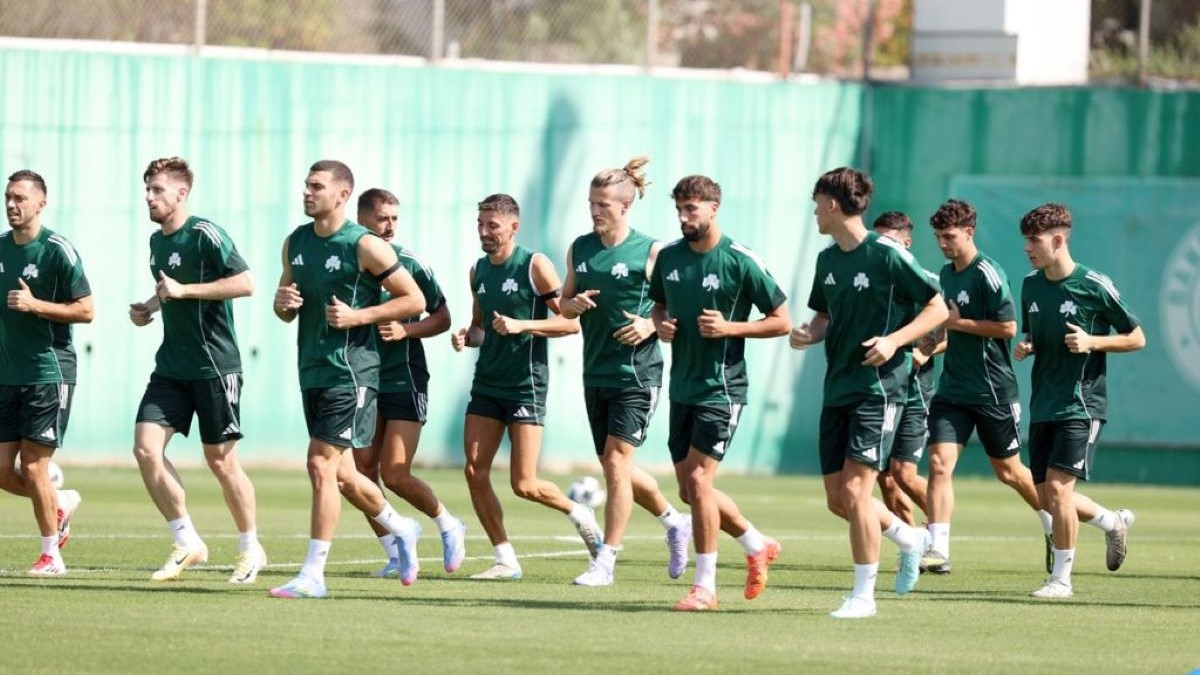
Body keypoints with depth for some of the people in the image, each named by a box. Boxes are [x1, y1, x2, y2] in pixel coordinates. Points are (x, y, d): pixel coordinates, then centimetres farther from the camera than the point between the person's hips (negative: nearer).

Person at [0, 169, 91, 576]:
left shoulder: (57, 251, -9)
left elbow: (86, 311, -10)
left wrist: (36, 305, -20)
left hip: (49, 372, -6)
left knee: (33, 466, -7)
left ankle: (51, 554, 7)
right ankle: (60, 504, 30)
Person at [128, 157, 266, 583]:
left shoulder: (205, 235, -12)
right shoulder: (157, 241, 13)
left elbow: (245, 283, -20)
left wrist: (183, 290, -22)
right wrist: (149, 308, 9)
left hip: (215, 367, -7)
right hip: (171, 367, 7)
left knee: (221, 460, 0)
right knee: (145, 447, -8)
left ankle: (251, 548, 19)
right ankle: (186, 543, 2)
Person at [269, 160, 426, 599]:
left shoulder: (365, 246, -10)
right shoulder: (296, 243, 11)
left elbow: (414, 300, -7)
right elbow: (286, 309, 21)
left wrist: (358, 316, -16)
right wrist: (283, 303, -3)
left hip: (350, 370, -8)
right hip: (312, 372, 8)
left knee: (322, 464, -13)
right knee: (340, 473, 14)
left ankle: (312, 575, -10)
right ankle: (401, 529, 39)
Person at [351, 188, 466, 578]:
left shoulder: (409, 264, -4)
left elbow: (442, 317, 2)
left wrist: (405, 331, -14)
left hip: (405, 381, -4)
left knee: (395, 475, -10)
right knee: (363, 470, -1)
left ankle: (449, 527, 15)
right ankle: (395, 556, 11)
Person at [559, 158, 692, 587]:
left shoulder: (651, 252, -8)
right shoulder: (580, 249, 8)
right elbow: (564, 303, 16)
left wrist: (652, 325, -20)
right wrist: (575, 305, -6)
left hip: (636, 373, -7)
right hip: (596, 372, 7)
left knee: (616, 461, -12)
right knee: (616, 468, 13)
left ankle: (606, 561, -6)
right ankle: (674, 523, 37)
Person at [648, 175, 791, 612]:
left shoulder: (741, 261, -11)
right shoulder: (669, 257, 6)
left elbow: (781, 322, -6)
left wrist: (729, 328, -18)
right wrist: (661, 325, 0)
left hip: (721, 387, -7)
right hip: (683, 387, 7)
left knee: (697, 480, -13)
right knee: (689, 489, 9)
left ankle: (705, 585, -5)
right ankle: (758, 546, 32)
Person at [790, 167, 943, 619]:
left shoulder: (887, 256, -11)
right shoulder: (827, 260, 11)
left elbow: (938, 309, -8)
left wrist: (894, 340, -21)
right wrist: (808, 334, 0)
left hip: (878, 387, -8)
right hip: (837, 390, 8)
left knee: (854, 488, -14)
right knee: (837, 498, 8)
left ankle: (863, 595, -6)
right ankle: (910, 539, 32)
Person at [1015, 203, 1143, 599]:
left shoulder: (1095, 286, -11)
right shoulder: (1031, 285, 7)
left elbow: (1137, 338, -3)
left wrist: (1092, 342, -18)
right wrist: (1024, 348, -1)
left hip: (1081, 403, -7)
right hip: (1043, 403, 7)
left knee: (1057, 487, -15)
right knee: (1047, 498, 7)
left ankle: (1061, 578, -2)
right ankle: (1114, 523, 34)